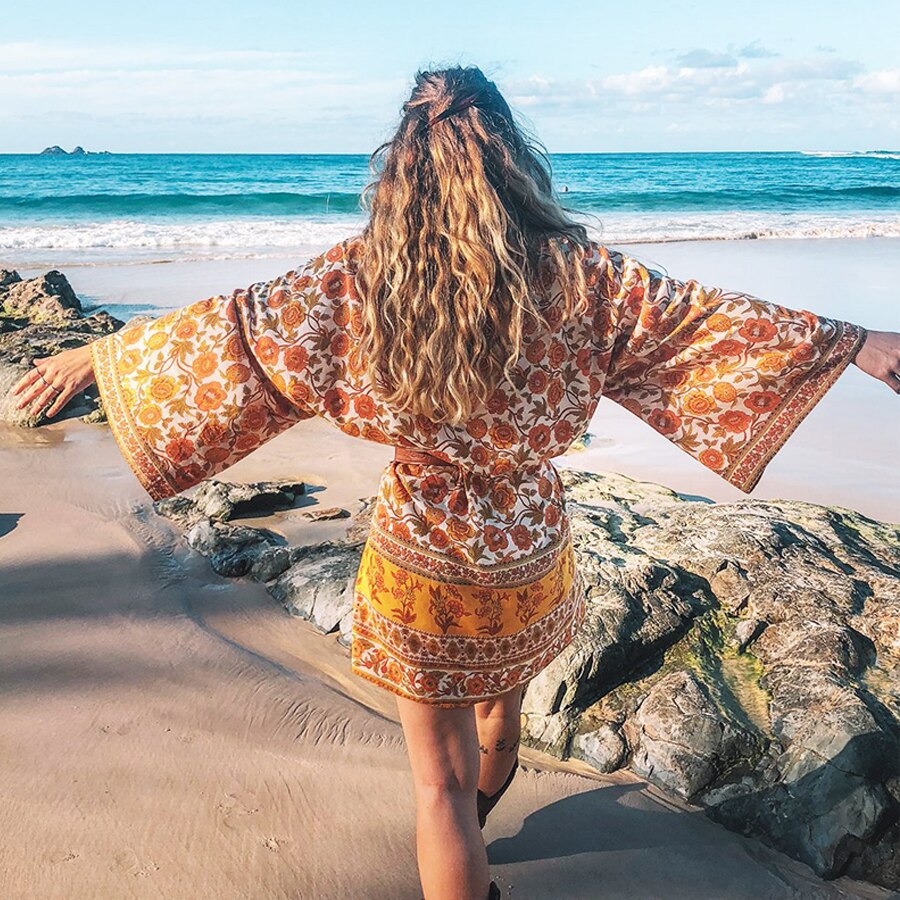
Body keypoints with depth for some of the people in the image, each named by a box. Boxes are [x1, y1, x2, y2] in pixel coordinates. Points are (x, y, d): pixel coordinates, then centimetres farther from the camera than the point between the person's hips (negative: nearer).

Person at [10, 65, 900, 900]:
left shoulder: (362, 273, -15)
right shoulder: (574, 272, -14)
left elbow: (232, 326, -9)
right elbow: (704, 320, -8)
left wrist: (101, 353, 6)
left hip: (418, 553, -2)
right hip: (528, 549, 3)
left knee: (440, 777, 13)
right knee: (498, 703, 33)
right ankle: (479, 810, 63)